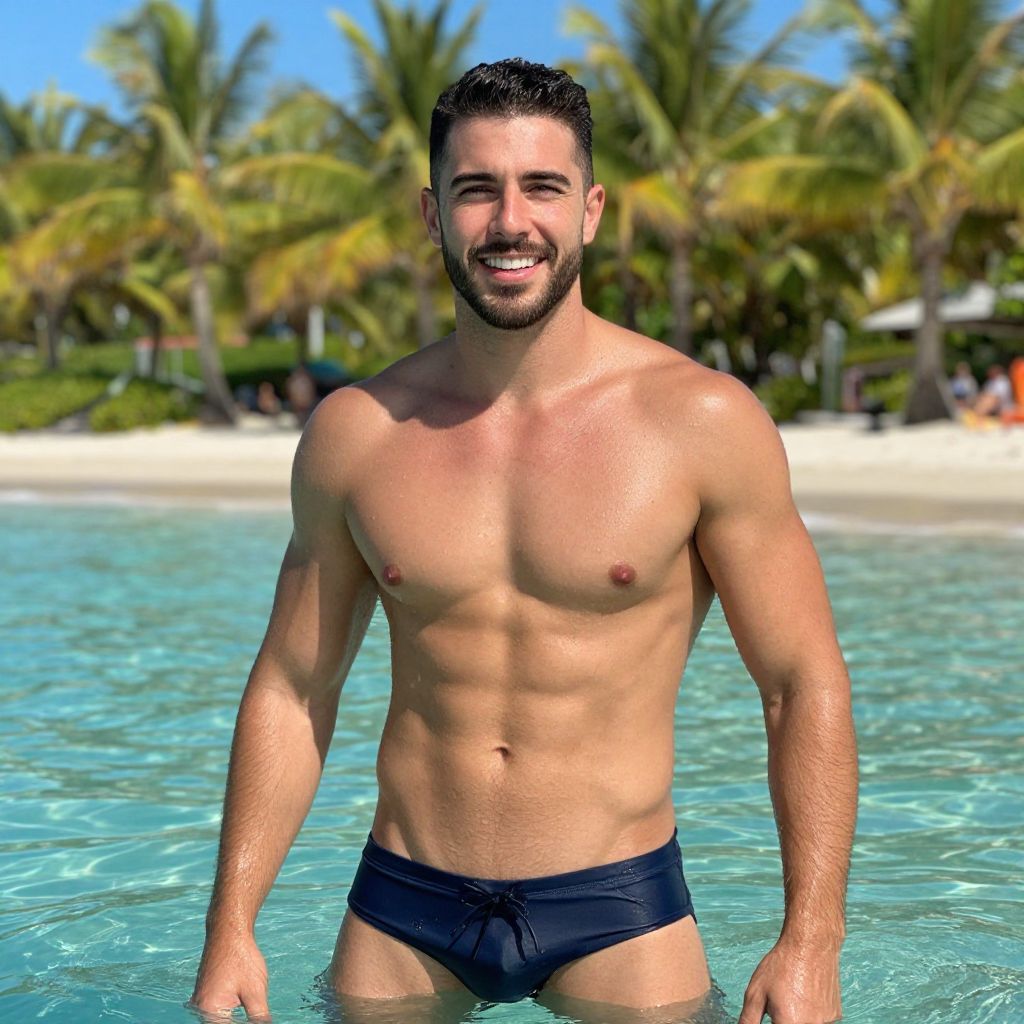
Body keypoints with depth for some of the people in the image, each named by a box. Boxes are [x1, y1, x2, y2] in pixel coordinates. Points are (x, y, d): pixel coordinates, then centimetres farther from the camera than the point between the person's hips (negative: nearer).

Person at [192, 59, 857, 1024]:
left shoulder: (701, 420, -8)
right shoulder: (354, 432, -1)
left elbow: (805, 688, -5)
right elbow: (290, 690, 7)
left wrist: (809, 943, -13)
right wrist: (231, 928, 3)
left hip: (618, 915, -2)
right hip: (402, 921, 2)